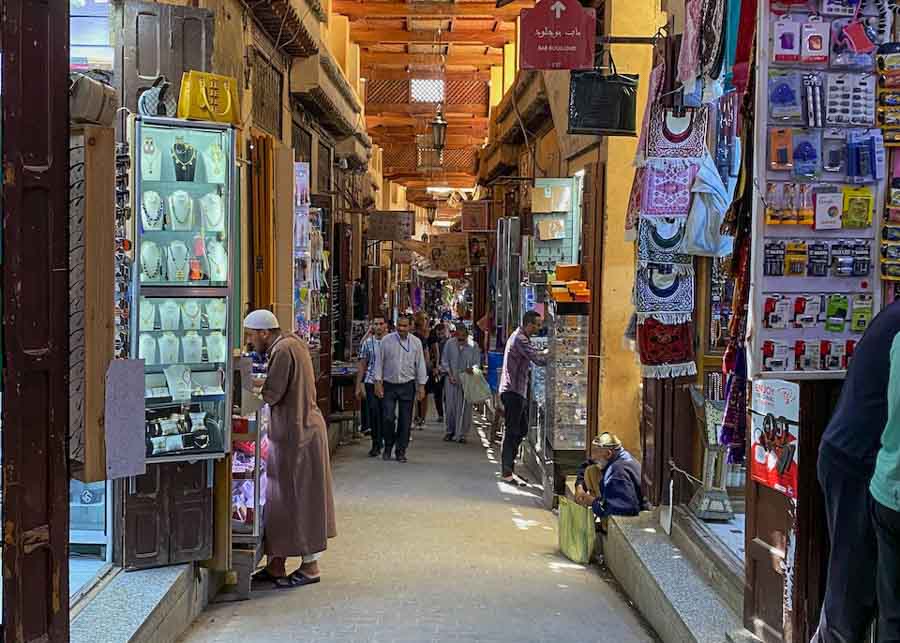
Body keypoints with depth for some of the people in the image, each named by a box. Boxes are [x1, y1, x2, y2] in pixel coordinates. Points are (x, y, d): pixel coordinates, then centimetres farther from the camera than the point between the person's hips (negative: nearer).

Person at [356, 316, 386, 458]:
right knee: (374, 413, -6)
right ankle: (376, 444, 4)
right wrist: (358, 386, 5)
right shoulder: (367, 343, 6)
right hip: (371, 382, 0)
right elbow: (362, 365, 8)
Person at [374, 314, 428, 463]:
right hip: (389, 384, -1)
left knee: (405, 420, 3)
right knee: (388, 418, -5)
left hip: (407, 385, 1)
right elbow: (379, 362, 4)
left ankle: (401, 451, 14)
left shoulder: (416, 342, 2)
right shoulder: (386, 340, 0)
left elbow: (420, 365, 6)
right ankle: (388, 447, 17)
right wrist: (378, 382, -2)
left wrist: (421, 386, 3)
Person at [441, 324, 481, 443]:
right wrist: (449, 374, -4)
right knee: (451, 406, 4)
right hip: (452, 380, 1)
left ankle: (461, 434, 8)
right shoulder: (449, 344, 4)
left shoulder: (473, 346, -1)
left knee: (464, 408, -1)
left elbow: (477, 363, 1)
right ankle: (450, 431, 20)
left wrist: (471, 369, -21)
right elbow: (444, 361, 8)